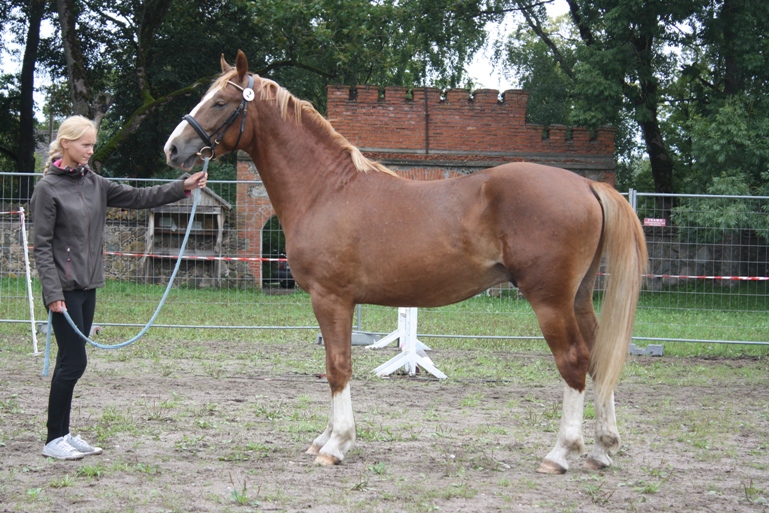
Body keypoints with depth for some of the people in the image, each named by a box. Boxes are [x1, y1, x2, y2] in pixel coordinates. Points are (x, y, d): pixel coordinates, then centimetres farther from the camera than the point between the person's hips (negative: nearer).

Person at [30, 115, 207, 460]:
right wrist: (53, 293, -18)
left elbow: (137, 198, 11)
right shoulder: (48, 189, -10)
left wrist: (183, 188, 2)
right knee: (73, 363, -7)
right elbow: (42, 246, -12)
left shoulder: (94, 183, 10)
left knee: (70, 362, 11)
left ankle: (63, 434, 18)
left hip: (88, 287, 7)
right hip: (65, 290, -7)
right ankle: (53, 440, 2)